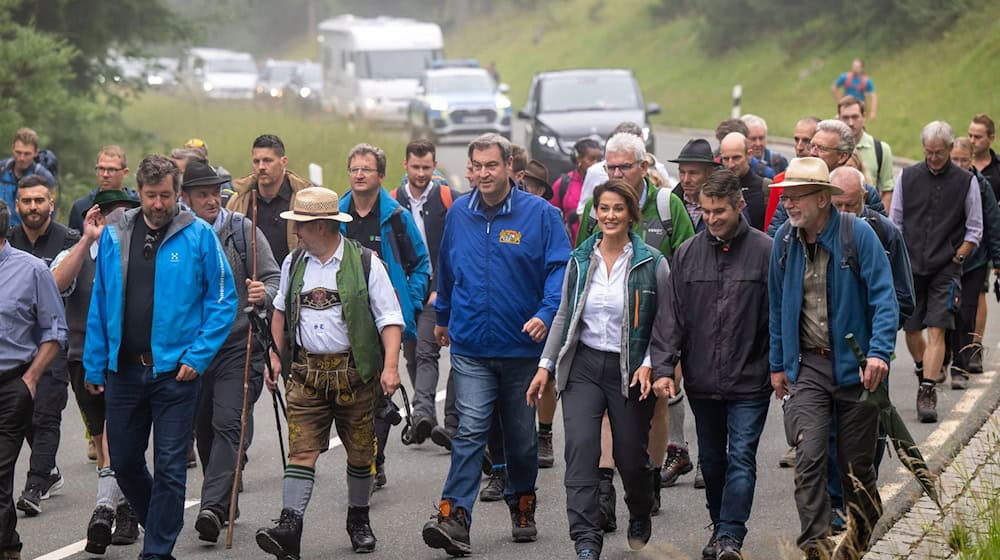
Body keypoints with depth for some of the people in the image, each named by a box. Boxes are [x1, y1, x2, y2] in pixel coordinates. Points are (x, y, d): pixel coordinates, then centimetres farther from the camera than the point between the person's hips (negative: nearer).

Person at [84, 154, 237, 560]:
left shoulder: (199, 236, -5)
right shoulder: (114, 235, 5)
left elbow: (223, 300, -3)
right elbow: (99, 304, 9)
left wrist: (198, 357, -11)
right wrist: (95, 366, 8)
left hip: (175, 370, -4)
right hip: (123, 370, 4)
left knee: (169, 466, -1)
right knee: (124, 462, 13)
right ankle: (159, 525, 35)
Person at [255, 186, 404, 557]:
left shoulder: (365, 263, -6)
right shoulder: (293, 263, 9)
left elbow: (390, 318, -8)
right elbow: (281, 311, 24)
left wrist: (390, 366, -18)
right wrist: (276, 356, 20)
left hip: (354, 373, -2)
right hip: (306, 373, 2)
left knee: (360, 452, 8)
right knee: (301, 450, -8)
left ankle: (359, 521, 26)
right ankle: (289, 528, -16)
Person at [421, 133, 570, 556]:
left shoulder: (540, 214, -6)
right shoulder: (459, 213, 5)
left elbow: (559, 269, -9)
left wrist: (546, 314, -24)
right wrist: (442, 316, 29)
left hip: (522, 346, -1)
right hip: (470, 347, 1)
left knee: (521, 434, 14)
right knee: (470, 430, -12)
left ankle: (522, 506, 33)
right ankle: (454, 517, -19)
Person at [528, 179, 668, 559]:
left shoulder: (652, 264, -4)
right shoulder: (579, 260, 6)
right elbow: (564, 316, 13)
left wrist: (648, 364, -13)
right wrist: (546, 365, 8)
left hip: (630, 371, -2)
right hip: (583, 366, 2)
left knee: (631, 457, 6)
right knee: (580, 447, -14)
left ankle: (640, 519, 38)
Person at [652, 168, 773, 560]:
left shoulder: (765, 251, -4)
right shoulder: (687, 253, 5)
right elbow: (670, 316, 4)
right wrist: (663, 367, -5)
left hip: (749, 382, -4)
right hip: (702, 381, 4)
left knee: (741, 457, -8)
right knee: (711, 459, 14)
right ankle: (720, 528, 28)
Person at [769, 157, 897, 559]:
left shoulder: (858, 235, -11)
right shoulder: (784, 239, 3)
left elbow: (883, 297, -13)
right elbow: (777, 306, 13)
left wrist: (878, 351, -25)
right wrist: (778, 364, 14)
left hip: (854, 366, -3)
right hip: (807, 365, 3)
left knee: (856, 464, 7)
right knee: (809, 456, -12)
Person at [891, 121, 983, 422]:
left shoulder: (967, 182, 1)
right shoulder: (907, 177, 5)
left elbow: (974, 230, 5)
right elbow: (895, 222, 9)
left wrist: (956, 259, -4)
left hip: (946, 269, -2)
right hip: (910, 267, 2)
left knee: (936, 330, -12)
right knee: (911, 329, 10)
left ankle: (927, 392, -13)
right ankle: (926, 370, 36)